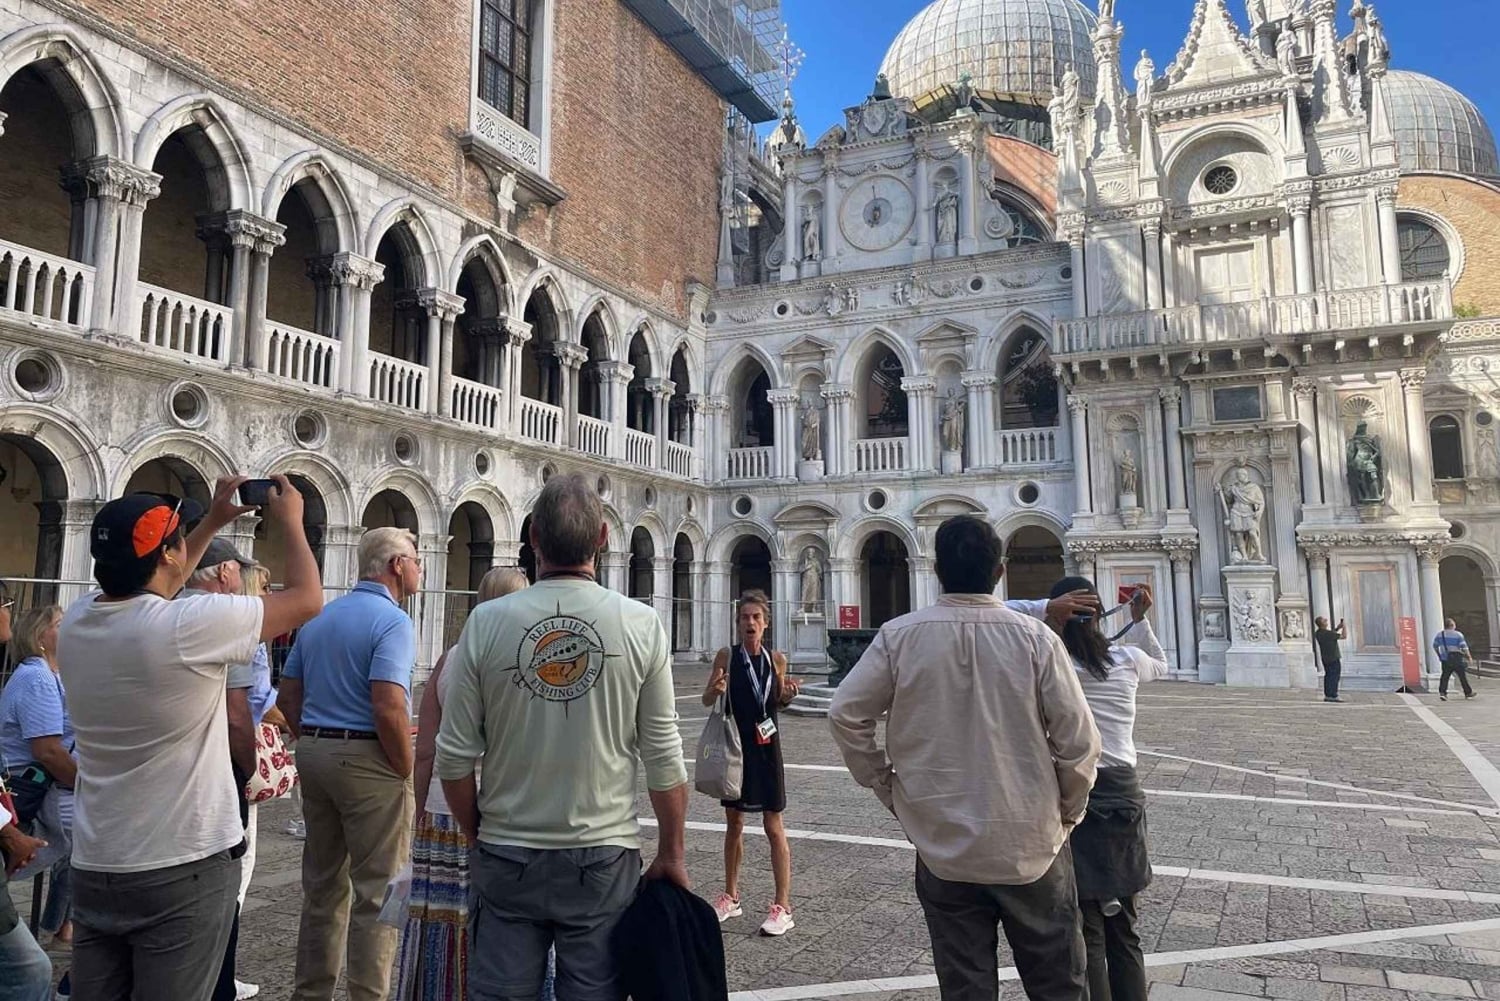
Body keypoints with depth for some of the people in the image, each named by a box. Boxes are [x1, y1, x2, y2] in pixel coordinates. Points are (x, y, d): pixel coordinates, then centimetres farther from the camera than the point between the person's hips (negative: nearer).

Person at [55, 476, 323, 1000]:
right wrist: (291, 520, 6)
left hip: (93, 869, 7)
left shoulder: (76, 621, -1)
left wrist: (213, 523, 25)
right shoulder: (189, 625, -21)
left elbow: (143, 586, 23)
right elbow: (307, 598, -8)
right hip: (184, 871, -6)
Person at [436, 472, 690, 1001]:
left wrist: (477, 834, 13)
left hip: (506, 856, 1)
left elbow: (454, 756, -4)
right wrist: (671, 854, 6)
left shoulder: (486, 622, -8)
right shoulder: (641, 624, -9)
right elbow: (664, 759, -7)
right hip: (604, 855, 0)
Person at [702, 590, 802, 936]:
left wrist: (787, 695, -10)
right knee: (734, 822, 13)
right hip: (734, 746, 1)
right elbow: (707, 699, -4)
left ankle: (783, 907, 10)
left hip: (765, 747, 0)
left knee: (773, 826, 3)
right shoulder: (727, 656, -5)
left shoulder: (777, 659, -1)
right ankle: (731, 897, 28)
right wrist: (715, 690, -27)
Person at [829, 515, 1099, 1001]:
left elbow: (846, 714, -7)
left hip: (944, 848, 1)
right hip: (1030, 847, 0)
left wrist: (888, 788, 6)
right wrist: (1067, 812, 8)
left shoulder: (899, 635, -8)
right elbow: (1079, 740, -9)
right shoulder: (1035, 637, -10)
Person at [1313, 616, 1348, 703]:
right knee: (1335, 676, -2)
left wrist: (1338, 628, 15)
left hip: (1325, 658, 8)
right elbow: (1344, 636, -17)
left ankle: (1327, 695, 16)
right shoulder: (1327, 633, -24)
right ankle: (1333, 696, -1)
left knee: (1328, 675, 13)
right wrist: (1345, 627, -2)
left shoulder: (1318, 633, 3)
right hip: (1334, 658, -8)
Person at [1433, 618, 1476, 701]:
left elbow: (1435, 646, 12)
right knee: (1463, 675, 11)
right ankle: (1468, 693, 22)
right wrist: (1469, 656, 5)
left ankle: (1442, 692, -15)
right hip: (1456, 659, -3)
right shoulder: (1458, 635, -6)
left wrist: (1439, 656, 23)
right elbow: (1464, 647, -8)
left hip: (1445, 660, 3)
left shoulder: (1439, 635, 5)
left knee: (1445, 676, 1)